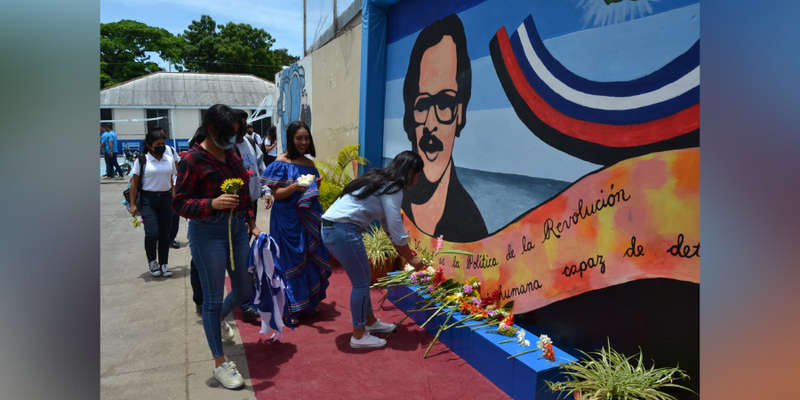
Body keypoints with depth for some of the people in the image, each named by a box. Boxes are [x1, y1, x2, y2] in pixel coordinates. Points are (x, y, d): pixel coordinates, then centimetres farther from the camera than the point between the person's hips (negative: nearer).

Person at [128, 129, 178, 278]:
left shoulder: (169, 160, 6)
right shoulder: (141, 161, -4)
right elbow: (134, 183, -2)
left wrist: (173, 200, 12)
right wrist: (132, 204, -6)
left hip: (166, 199, 3)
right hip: (148, 200, -3)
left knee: (165, 234, 6)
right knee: (152, 233, -12)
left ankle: (163, 264, 19)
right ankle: (151, 261, 13)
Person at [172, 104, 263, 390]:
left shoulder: (233, 155, 9)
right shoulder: (192, 160, -12)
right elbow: (179, 203, -13)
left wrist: (251, 222, 12)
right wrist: (213, 204, -27)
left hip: (237, 228, 7)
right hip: (208, 232, -7)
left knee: (244, 291, 15)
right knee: (213, 298, 2)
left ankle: (220, 319, 50)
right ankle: (219, 363, 16)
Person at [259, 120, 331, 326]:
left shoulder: (309, 163, 10)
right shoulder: (281, 163, -8)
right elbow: (276, 193, -13)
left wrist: (315, 185, -2)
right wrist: (294, 187, -29)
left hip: (308, 219, 6)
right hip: (288, 220, -6)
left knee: (310, 258, 10)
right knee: (291, 260, -1)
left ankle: (308, 302, 25)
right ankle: (289, 308, 9)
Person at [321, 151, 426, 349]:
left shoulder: (382, 181, 18)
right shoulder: (392, 189, -11)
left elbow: (388, 223, 22)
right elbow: (396, 230, -11)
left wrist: (406, 253, 23)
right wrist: (411, 259, 1)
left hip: (331, 227, 10)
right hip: (343, 230, -10)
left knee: (363, 277, 20)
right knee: (361, 282, 2)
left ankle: (370, 321, 35)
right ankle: (358, 336, 14)